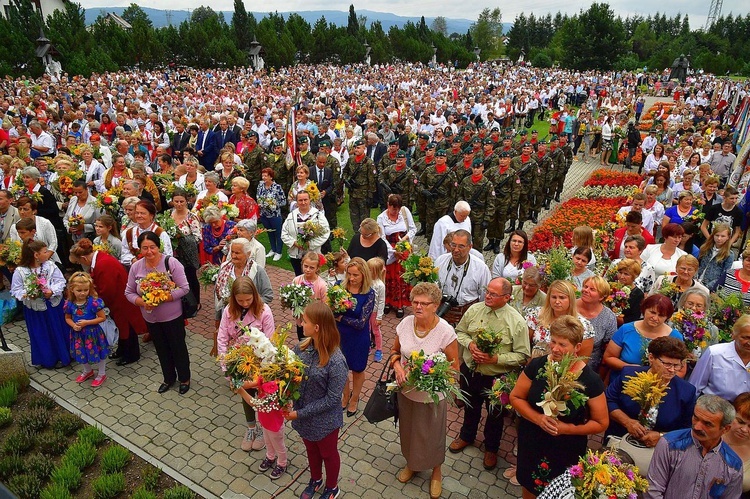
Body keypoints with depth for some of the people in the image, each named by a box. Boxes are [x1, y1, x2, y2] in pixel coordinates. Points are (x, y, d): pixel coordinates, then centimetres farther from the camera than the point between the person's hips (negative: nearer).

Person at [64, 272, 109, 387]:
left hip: (92, 333, -4)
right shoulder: (69, 303, -9)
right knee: (81, 354, 23)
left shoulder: (93, 302, -22)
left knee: (98, 353, 11)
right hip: (78, 334, 4)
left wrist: (87, 322, -22)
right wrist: (73, 325, -14)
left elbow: (102, 317, -16)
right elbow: (67, 318, 7)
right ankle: (87, 371, 49)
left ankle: (102, 374, 34)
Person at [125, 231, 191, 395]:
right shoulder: (136, 267, -6)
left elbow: (184, 288, -19)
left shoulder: (171, 263, -19)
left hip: (173, 317, -4)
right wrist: (142, 302, -19)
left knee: (178, 348, 13)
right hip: (151, 319, 4)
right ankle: (169, 378, 43)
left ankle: (184, 379, 35)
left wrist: (161, 299, -27)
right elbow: (129, 292, 1)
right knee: (162, 350, 22)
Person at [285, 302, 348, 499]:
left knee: (328, 454, 24)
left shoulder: (336, 361, -32)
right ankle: (315, 480, 59)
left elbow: (332, 399, -25)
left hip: (324, 421, -5)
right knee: (311, 450, 31)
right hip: (302, 415, 5)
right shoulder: (301, 347, -16)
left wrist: (300, 413, -22)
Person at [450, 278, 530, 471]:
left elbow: (523, 355, -16)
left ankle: (491, 448, 47)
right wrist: (470, 344, -16)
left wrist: (496, 359, -27)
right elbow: (460, 331, 4)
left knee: (494, 414, 20)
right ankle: (466, 436, 55)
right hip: (470, 370, 3)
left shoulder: (517, 322, -20)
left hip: (496, 377, -3)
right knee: (470, 407, 27)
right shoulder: (474, 309, -9)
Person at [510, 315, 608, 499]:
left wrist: (568, 428, -23)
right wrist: (538, 418, -21)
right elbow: (516, 397, -5)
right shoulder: (536, 366, -13)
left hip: (567, 453, -2)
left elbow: (601, 423, -9)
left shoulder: (591, 380, -17)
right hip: (531, 445, 2)